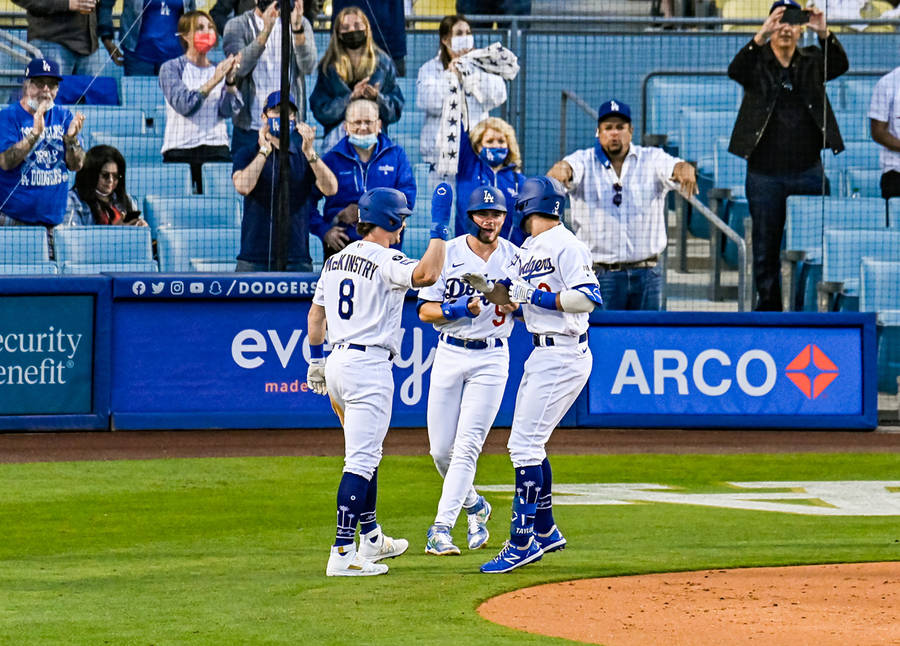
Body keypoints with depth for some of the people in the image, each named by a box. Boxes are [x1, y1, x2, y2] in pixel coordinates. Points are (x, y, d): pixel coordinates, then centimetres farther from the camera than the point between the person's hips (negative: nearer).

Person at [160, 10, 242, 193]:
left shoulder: (220, 70, 15)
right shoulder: (171, 68, 5)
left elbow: (229, 111, 3)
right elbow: (182, 104, -11)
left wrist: (230, 81, -12)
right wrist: (213, 82, -17)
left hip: (217, 149, 3)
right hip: (180, 149, -3)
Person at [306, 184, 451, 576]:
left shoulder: (335, 262, 12)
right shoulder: (385, 262, -13)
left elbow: (316, 314, 20)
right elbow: (427, 274, -31)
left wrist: (316, 359, 29)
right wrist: (439, 228, -22)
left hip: (337, 363, 9)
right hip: (369, 367, -9)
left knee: (365, 453, 23)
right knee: (361, 460, -11)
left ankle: (371, 538, 33)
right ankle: (343, 553, -17)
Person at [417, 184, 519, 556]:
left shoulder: (516, 258, 3)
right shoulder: (447, 254, 0)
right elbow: (425, 310, -1)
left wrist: (513, 301, -13)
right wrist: (459, 309, -19)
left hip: (491, 359, -1)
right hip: (449, 354, 1)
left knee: (467, 446, -11)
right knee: (441, 449, 2)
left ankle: (441, 528, -13)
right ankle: (474, 506, 28)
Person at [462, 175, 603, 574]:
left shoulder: (565, 245, -14)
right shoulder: (530, 249, 16)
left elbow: (590, 298, -24)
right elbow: (508, 294, 22)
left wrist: (535, 296, -18)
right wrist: (485, 287, 1)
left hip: (563, 357, -10)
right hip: (542, 356, 10)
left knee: (525, 445, -11)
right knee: (529, 444, 16)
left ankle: (522, 542, -9)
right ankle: (545, 531, 27)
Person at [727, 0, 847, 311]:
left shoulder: (812, 61, 7)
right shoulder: (757, 62, 3)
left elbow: (839, 65, -11)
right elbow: (735, 71, -17)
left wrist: (824, 34, -30)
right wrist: (761, 36, -33)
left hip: (808, 172, 1)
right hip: (765, 175, -1)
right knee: (766, 247, 6)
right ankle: (768, 303, 17)